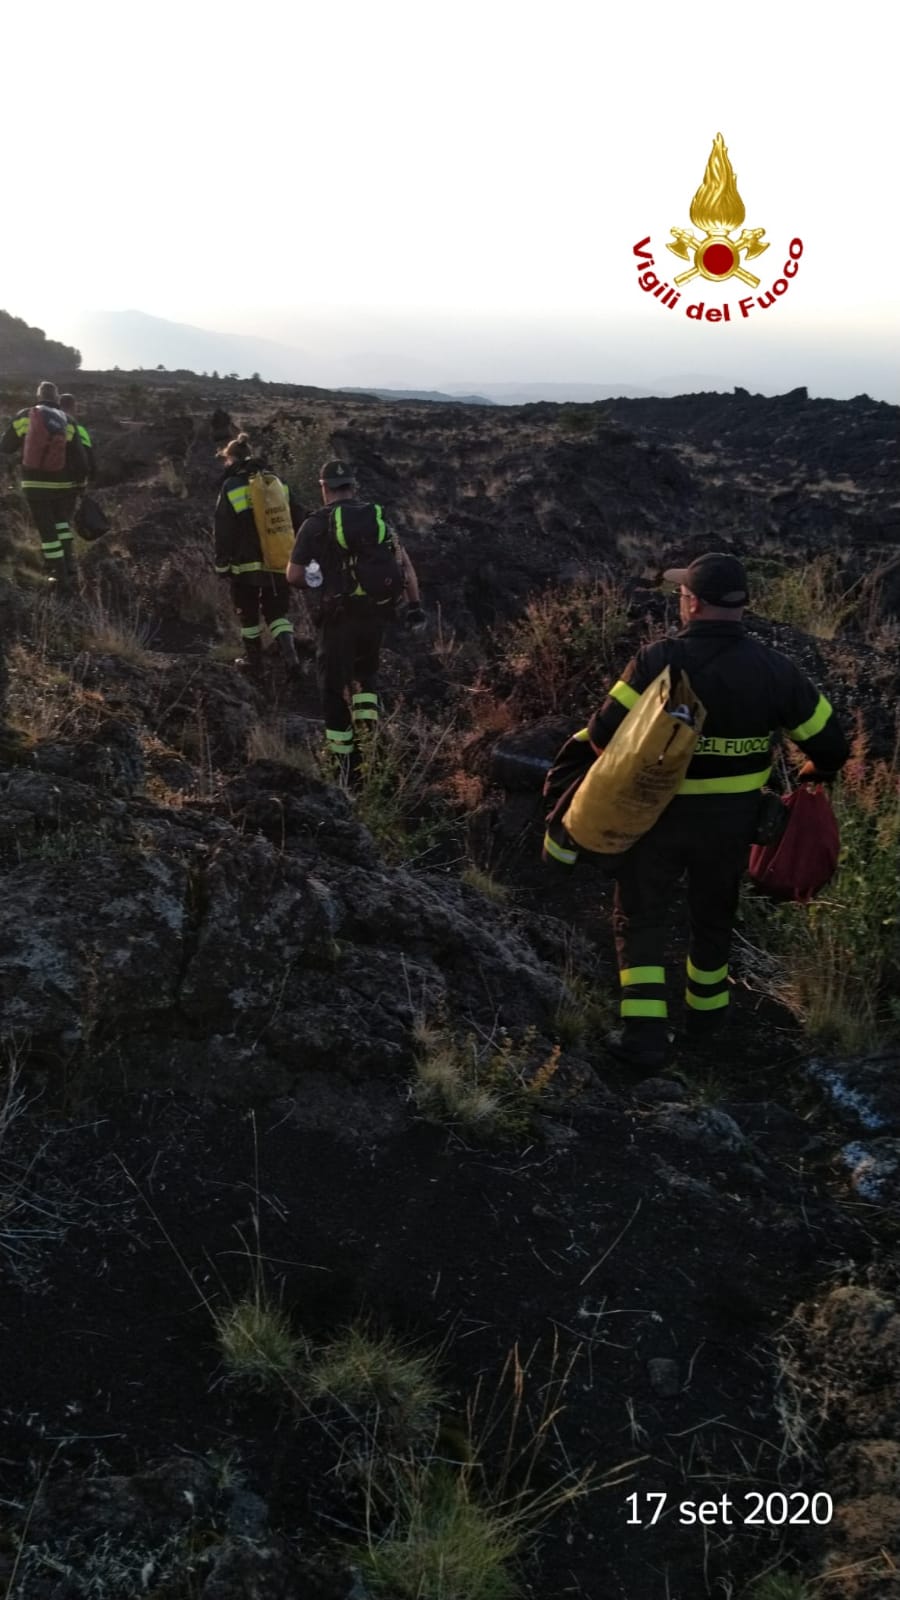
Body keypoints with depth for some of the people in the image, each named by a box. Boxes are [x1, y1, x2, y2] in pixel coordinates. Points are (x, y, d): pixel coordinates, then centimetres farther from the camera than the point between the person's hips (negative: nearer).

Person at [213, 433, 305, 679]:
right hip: (278, 563, 3)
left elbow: (223, 532, -8)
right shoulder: (279, 484, 5)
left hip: (246, 565, -3)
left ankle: (254, 662, 23)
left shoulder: (231, 488, -8)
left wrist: (222, 564, 1)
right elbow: (297, 522, 8)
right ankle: (290, 654, -10)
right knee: (277, 612, 12)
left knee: (248, 614, 13)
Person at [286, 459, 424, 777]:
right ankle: (367, 719, 7)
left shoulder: (318, 522, -3)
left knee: (334, 685, 8)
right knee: (366, 669, 29)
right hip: (377, 610, 4)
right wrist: (415, 606, 5)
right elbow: (406, 565, 3)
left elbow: (293, 575, -4)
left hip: (338, 614, -4)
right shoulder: (378, 516, 8)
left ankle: (346, 762, 9)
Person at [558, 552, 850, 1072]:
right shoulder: (774, 669, -10)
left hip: (659, 813, -3)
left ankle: (645, 1034, 8)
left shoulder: (659, 660, -19)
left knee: (641, 918, 14)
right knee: (714, 915, 25)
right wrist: (815, 774, 21)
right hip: (730, 819, 3)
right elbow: (831, 744, -2)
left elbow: (604, 735, -18)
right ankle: (706, 1013, 43)